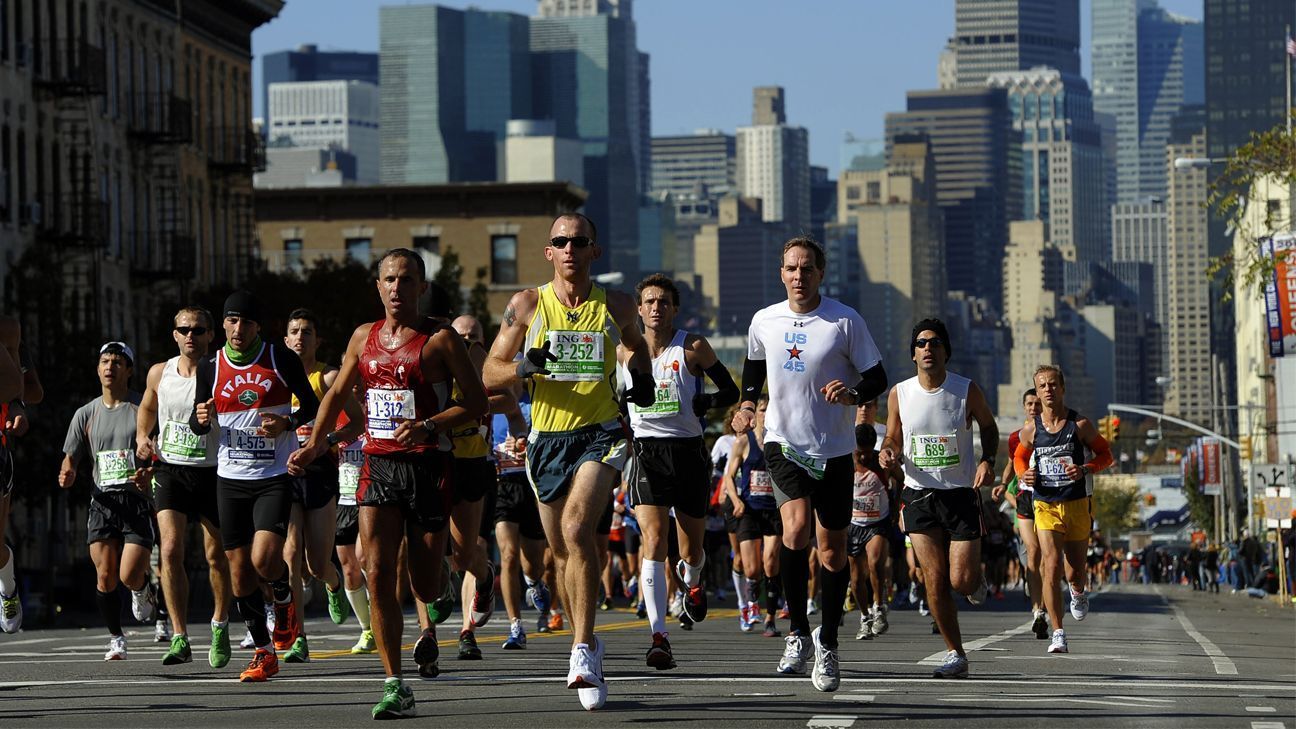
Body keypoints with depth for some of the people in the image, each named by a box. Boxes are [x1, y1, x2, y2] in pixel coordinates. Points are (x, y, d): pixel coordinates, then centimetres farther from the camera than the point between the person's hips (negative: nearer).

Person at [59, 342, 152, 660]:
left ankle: (144, 590, 25)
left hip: (139, 500, -3)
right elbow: (71, 460, 14)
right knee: (105, 575, -4)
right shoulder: (86, 414, 11)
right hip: (103, 501, 3)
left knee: (129, 576, -13)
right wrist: (67, 475, -9)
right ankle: (116, 639, 15)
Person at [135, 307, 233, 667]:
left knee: (216, 555, 8)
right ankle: (180, 639, -13)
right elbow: (147, 408, 23)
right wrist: (142, 437, 6)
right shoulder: (159, 373, 3)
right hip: (170, 471, 2)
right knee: (170, 550, -14)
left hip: (212, 472, -2)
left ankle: (220, 624, 33)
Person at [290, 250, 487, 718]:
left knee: (425, 583, 3)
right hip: (377, 465, 3)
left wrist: (429, 425, -19)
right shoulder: (363, 338, 11)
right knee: (377, 574, -11)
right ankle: (395, 687, -9)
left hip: (428, 465, -3)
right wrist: (315, 442, 24)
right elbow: (338, 393, 27)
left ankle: (431, 626, 42)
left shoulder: (440, 339, -4)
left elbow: (477, 403, -6)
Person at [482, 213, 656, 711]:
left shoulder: (616, 307, 4)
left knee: (577, 527, -25)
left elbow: (635, 343, 27)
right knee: (563, 551, 11)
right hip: (547, 438, 2)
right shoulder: (527, 306, 1)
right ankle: (586, 645, 30)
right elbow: (490, 374, 2)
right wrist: (526, 367, -18)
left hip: (600, 433, -2)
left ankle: (583, 649, -25)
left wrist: (642, 377, 7)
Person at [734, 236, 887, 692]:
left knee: (833, 552, 4)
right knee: (797, 526, -24)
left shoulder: (846, 321, -7)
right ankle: (797, 631, -9)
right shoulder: (764, 322, 2)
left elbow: (877, 379, -3)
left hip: (834, 451, 0)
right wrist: (747, 404, 4)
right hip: (784, 444, 0)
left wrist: (852, 394, -23)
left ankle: (827, 644, 23)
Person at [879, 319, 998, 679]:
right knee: (934, 581, -4)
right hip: (919, 495, 1)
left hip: (961, 493, -1)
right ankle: (955, 655, 8)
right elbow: (893, 438, 12)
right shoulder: (899, 394, -1)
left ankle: (977, 577, 31)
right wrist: (888, 453, -12)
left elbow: (988, 426, 11)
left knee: (962, 581, -7)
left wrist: (987, 461, -6)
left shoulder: (967, 390, -5)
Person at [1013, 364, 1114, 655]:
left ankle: (1078, 592, 47)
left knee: (1075, 571, 7)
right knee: (1051, 567, -14)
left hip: (1077, 503, 0)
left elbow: (1106, 454, 3)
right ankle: (1058, 634, -11)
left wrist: (1085, 469, -17)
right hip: (1045, 505, 0)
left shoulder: (1080, 424, -5)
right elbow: (1019, 457, 18)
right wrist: (1024, 474, -5)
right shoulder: (1030, 429, 1)